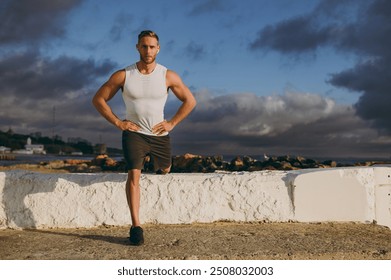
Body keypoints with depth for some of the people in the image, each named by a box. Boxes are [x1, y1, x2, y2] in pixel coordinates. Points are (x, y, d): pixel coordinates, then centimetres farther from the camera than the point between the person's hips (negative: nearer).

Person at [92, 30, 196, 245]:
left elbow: (190, 101, 3)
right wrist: (117, 122, -8)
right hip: (134, 133, -2)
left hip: (159, 135, 2)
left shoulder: (168, 76, -7)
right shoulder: (123, 75, -8)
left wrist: (171, 123, -4)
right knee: (134, 174, -19)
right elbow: (98, 99, 0)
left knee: (164, 170, 22)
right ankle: (136, 227, -16)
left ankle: (152, 157, 61)